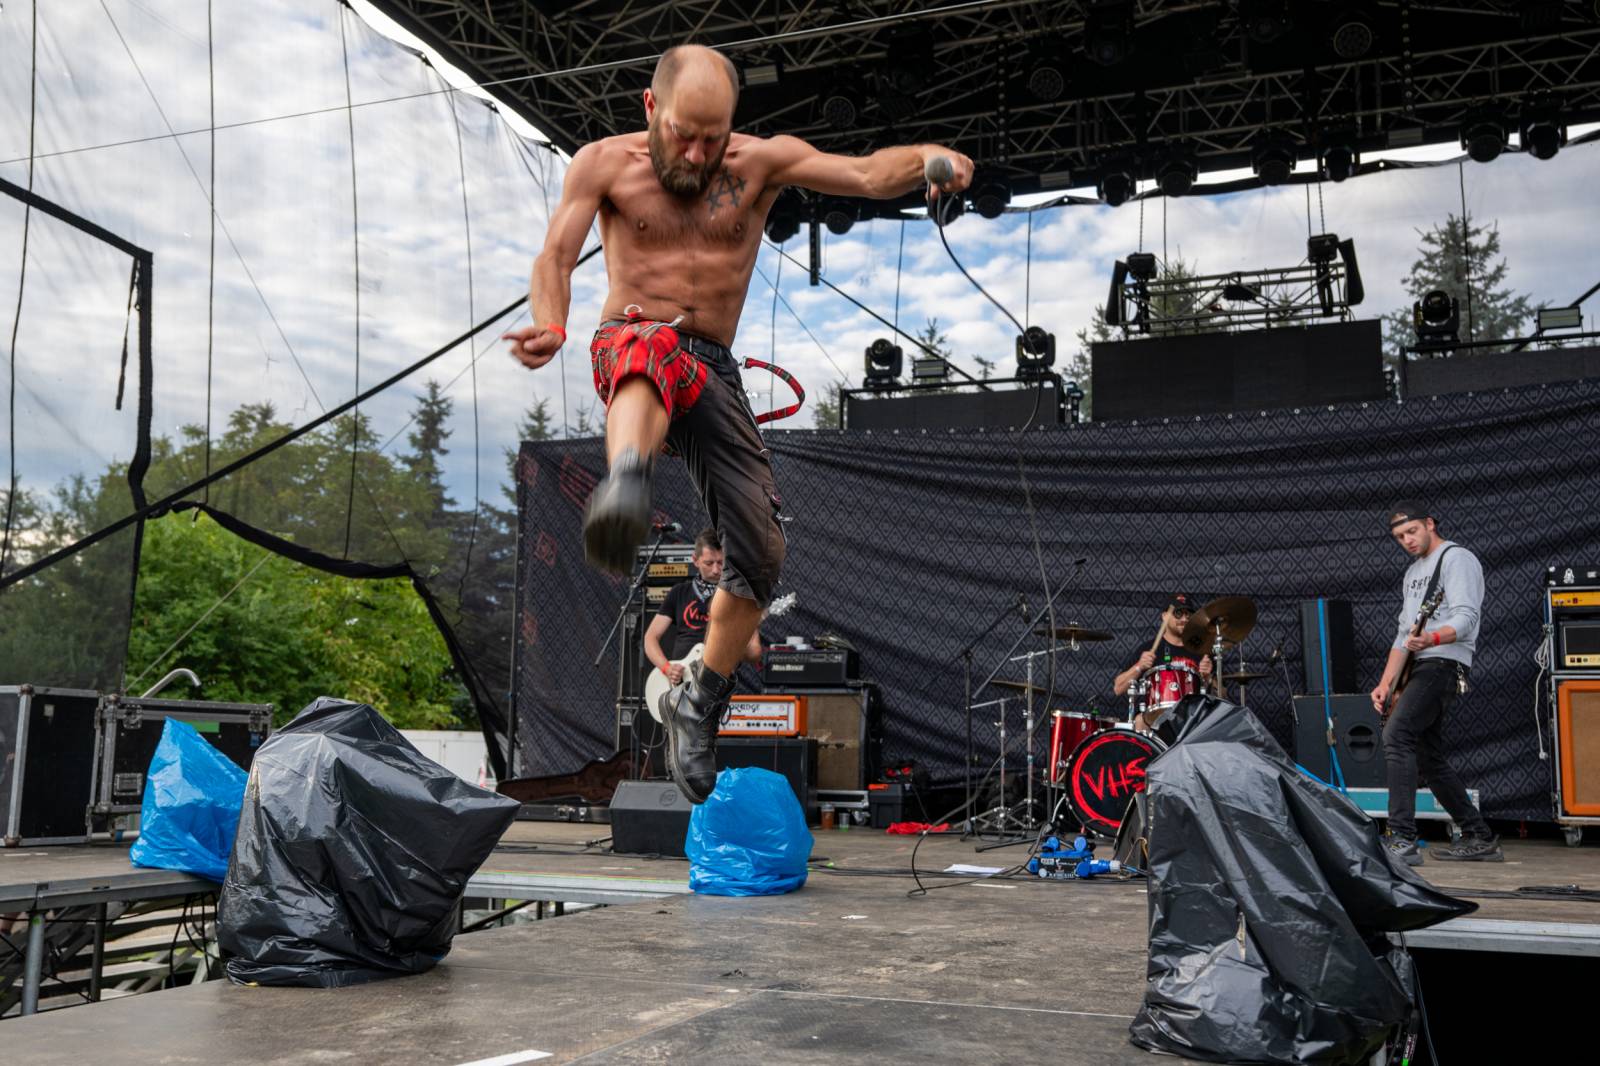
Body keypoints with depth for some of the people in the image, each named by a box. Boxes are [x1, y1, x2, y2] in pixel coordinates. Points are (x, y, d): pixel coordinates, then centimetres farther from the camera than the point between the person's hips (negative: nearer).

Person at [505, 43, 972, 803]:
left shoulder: (762, 163, 4)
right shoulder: (604, 164, 3)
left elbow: (868, 175, -9)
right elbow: (556, 256, -6)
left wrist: (929, 157, -30)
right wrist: (550, 325, -28)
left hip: (714, 371, 3)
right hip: (631, 345, -3)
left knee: (759, 554, 0)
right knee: (653, 349, -42)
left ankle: (699, 703, 21)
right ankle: (625, 486, -74)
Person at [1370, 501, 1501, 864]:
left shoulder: (1457, 559, -4)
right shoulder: (1412, 572, 23)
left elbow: (1465, 618, -18)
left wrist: (1432, 639, -38)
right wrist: (1386, 683, 12)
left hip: (1443, 664, -10)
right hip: (1418, 669, 10)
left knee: (1396, 736, -25)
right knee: (1430, 758, 12)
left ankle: (1402, 842, -29)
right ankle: (1480, 840, 23)